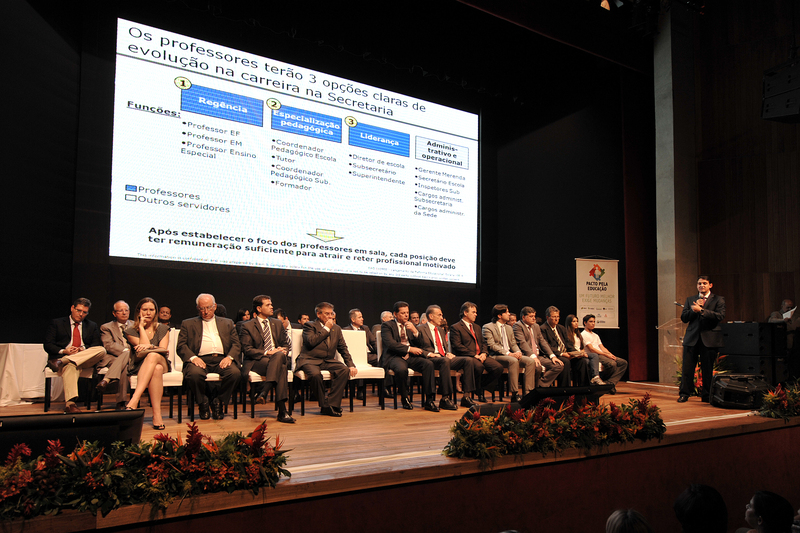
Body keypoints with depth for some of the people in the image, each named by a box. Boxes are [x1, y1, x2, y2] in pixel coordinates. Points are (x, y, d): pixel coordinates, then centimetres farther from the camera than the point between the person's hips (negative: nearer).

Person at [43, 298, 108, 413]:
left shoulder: (92, 326, 24)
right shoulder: (56, 323, 17)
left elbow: (97, 345, 11)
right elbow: (48, 345, 6)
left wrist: (84, 350, -11)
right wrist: (63, 351, -14)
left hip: (86, 358, 3)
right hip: (62, 356, -3)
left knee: (101, 350, -30)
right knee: (70, 367, -41)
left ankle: (62, 361, -40)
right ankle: (70, 404, -55)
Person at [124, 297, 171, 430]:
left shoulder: (162, 329, 15)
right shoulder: (131, 330, 10)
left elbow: (163, 350, -1)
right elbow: (142, 349, -6)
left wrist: (149, 347, -23)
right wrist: (141, 327, -2)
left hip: (162, 363, 1)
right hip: (139, 367, -1)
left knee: (153, 356, -39)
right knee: (157, 369, -40)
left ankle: (134, 401, -50)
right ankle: (156, 413, -49)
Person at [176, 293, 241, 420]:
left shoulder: (227, 323, 23)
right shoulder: (188, 324, 19)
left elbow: (236, 344, 14)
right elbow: (181, 346, 7)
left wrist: (229, 357, -7)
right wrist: (192, 357, -13)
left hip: (221, 360, 1)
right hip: (200, 359, -1)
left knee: (235, 373, -31)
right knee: (195, 374, -36)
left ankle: (218, 402, -6)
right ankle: (203, 404, -7)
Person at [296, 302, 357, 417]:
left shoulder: (336, 329, 19)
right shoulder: (309, 325, 4)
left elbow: (343, 349, 18)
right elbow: (311, 341, -16)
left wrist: (351, 365, 3)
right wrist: (326, 328, -8)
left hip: (328, 361, 5)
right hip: (310, 360, -4)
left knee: (345, 370, -25)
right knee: (316, 374, -37)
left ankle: (331, 405, -22)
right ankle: (323, 405, -15)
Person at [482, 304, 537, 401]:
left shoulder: (509, 328, 23)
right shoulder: (487, 327, -2)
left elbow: (513, 344, 19)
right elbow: (491, 345, -12)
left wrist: (518, 352, -5)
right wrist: (508, 354, -20)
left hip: (510, 355, 7)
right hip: (496, 356, -7)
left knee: (531, 361, -17)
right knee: (513, 361, -37)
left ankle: (527, 392, -19)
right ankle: (515, 394, -33)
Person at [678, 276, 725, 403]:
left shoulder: (718, 300, 6)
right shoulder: (690, 300, 16)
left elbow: (720, 316, -11)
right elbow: (683, 318, 8)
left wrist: (701, 310, -16)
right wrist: (694, 309, -8)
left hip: (709, 338, -2)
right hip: (692, 338, 2)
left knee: (708, 369, 3)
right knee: (687, 367, -1)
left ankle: (707, 395, 14)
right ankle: (684, 393, 7)